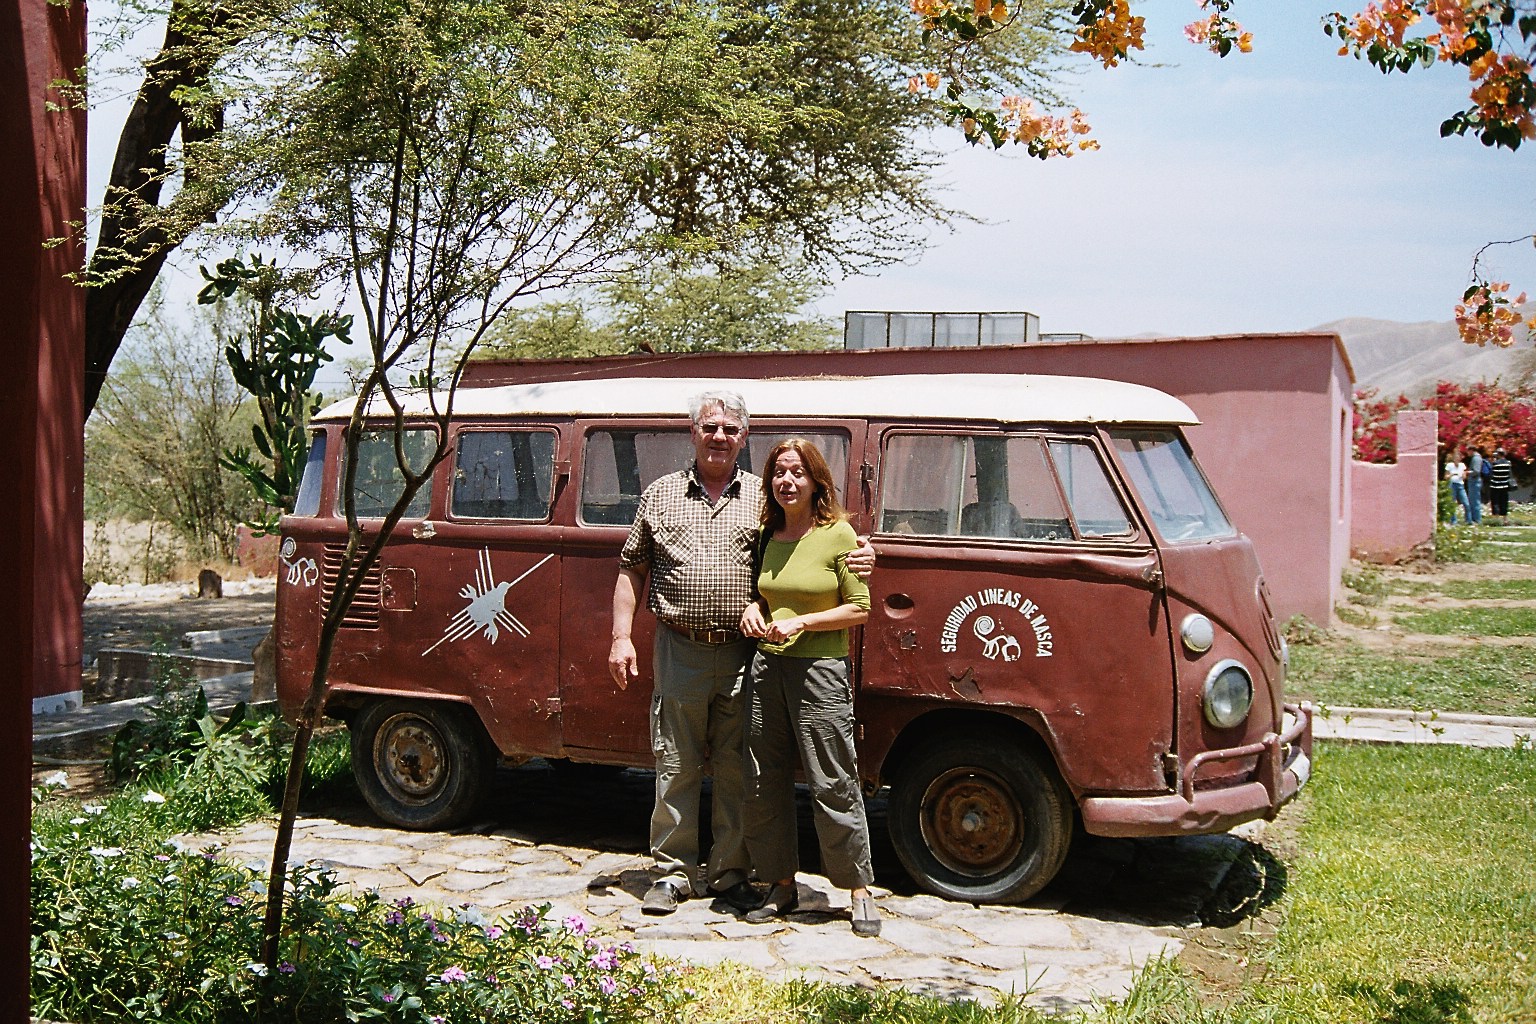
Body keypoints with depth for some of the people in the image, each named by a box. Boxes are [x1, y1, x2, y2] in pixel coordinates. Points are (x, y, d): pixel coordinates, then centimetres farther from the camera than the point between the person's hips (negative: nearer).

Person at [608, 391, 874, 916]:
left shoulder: (764, 498, 8)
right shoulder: (660, 495, 10)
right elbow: (631, 569, 13)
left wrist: (860, 555, -8)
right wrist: (621, 637, 4)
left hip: (744, 656, 0)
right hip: (680, 653, 0)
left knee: (737, 770, 7)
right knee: (675, 768, 4)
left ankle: (730, 873, 19)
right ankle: (671, 873, 16)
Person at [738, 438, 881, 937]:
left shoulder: (838, 534, -6)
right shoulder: (766, 534, 9)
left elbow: (859, 608, -5)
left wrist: (800, 623, -14)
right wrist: (753, 608, 1)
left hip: (820, 670, -6)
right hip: (767, 667, 6)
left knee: (834, 785, -3)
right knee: (764, 784, 9)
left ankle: (859, 889, 10)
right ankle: (782, 885, 22)